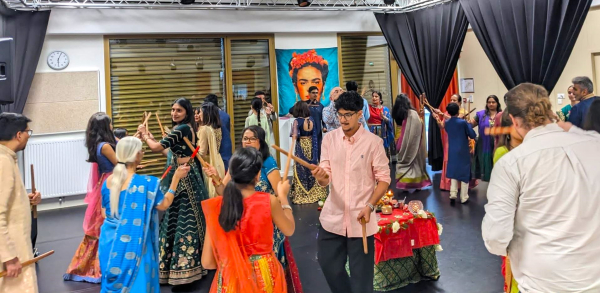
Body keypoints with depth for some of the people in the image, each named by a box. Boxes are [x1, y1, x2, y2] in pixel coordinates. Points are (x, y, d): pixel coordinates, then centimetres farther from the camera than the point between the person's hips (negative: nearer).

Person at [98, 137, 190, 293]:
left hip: (110, 240, 6)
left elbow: (104, 212, 9)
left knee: (114, 279, 19)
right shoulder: (145, 182, -19)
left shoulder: (109, 180, 0)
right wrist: (176, 178, -4)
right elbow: (164, 204, -8)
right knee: (134, 280, 8)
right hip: (132, 243, -6)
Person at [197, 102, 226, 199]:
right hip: (217, 164, 7)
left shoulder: (204, 129, -17)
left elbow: (202, 153, -16)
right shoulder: (217, 128, 5)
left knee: (209, 193, 1)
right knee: (218, 192, 13)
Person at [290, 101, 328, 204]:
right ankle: (315, 192, 23)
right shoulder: (311, 119, 0)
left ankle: (301, 194, 7)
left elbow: (295, 135, -24)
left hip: (301, 146, -4)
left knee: (301, 170, 3)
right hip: (311, 145, 4)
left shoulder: (297, 121, -14)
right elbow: (315, 134, 3)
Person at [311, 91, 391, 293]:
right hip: (332, 217, 3)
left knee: (361, 272, 6)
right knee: (328, 264, 13)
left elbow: (384, 178, -4)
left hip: (360, 218, -3)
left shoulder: (373, 142, -8)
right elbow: (325, 179, 0)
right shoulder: (329, 139, 1)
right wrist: (320, 176, -24)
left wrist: (369, 206, -17)